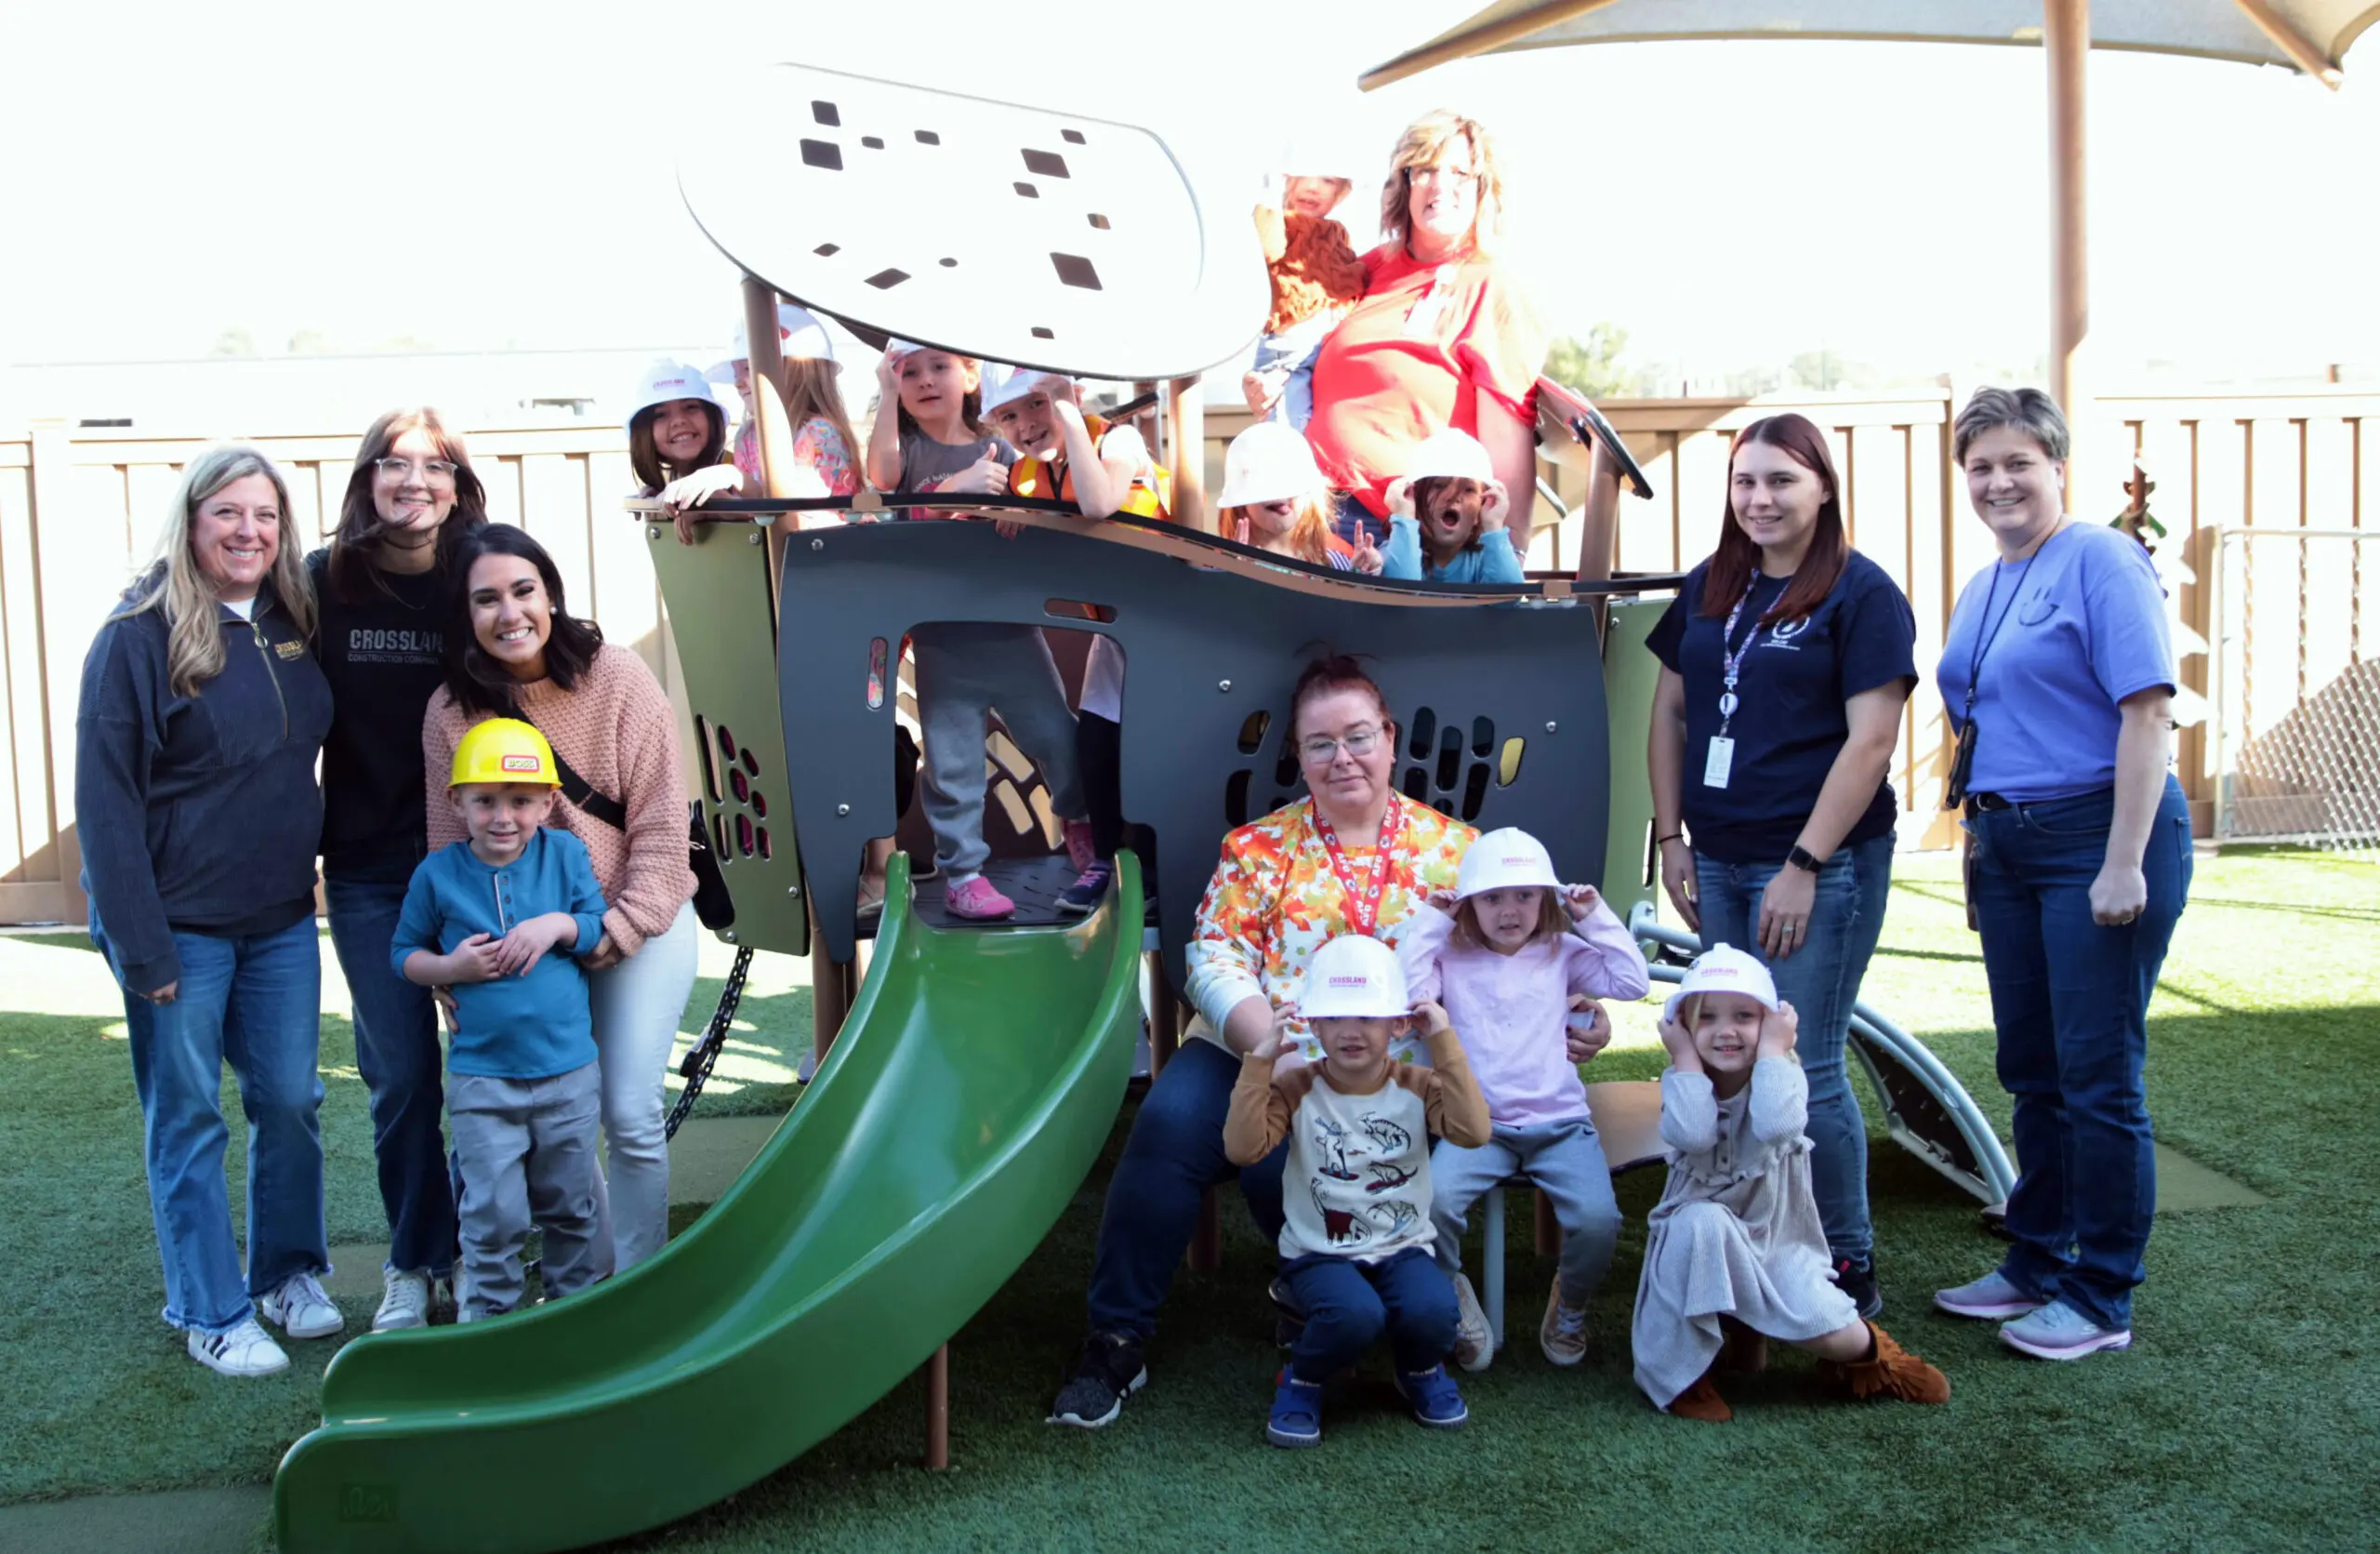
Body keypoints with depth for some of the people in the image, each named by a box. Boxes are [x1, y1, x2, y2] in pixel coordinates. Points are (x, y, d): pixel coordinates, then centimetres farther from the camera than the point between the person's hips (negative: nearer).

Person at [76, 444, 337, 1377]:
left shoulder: (291, 625, 5)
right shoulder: (140, 635, -12)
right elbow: (105, 798, -14)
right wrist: (139, 945, -16)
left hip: (282, 920, 5)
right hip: (183, 927, -5)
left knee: (291, 1101, 12)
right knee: (188, 1119, 6)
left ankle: (289, 1273, 30)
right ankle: (212, 1313, 17)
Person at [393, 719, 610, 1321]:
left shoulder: (566, 854, 0)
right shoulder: (437, 873, -3)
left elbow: (603, 928, 2)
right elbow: (403, 954, 5)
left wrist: (559, 925, -16)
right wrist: (451, 967, -13)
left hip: (569, 1071, 2)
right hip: (481, 1078, -1)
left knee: (569, 1205, 16)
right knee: (495, 1215, -2)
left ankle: (574, 1304, 33)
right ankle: (488, 1315, 16)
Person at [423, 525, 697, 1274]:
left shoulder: (616, 677, -11)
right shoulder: (450, 713, -6)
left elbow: (660, 826, -10)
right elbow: (451, 851, -1)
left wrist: (615, 931, -15)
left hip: (641, 924, -2)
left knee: (630, 1117, -7)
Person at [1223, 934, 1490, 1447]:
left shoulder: (1417, 1087, -2)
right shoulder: (1297, 1090, -6)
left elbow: (1473, 1132, -21)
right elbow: (1241, 1149, -21)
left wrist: (1446, 1044, -21)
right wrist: (1260, 1060, -24)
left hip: (1403, 1247, 2)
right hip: (1320, 1254, -2)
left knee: (1432, 1311, -29)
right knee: (1355, 1314, -34)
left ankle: (1420, 1372, 9)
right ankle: (1302, 1381, 1)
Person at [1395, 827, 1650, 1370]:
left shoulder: (1562, 954, 12)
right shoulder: (1451, 958, 7)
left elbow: (1632, 982, 2)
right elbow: (1409, 989, -11)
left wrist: (1596, 917, 3)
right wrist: (1429, 922, -3)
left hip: (1559, 1124, 1)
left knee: (1597, 1219, -24)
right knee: (1433, 1200, -30)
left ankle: (1570, 1307, 10)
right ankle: (1454, 1303, 0)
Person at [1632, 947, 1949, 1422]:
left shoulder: (1782, 1075, -7)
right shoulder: (1683, 1082, -5)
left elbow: (1778, 1126, -33)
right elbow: (1691, 1135, -31)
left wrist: (1772, 1049, -21)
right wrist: (1686, 1057, -19)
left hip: (1775, 1242, 0)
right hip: (1698, 1243, 0)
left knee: (1825, 1329, -26)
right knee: (1703, 1222, -36)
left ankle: (1867, 1351, 15)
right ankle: (1682, 1368, -20)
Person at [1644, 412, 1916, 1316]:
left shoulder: (1862, 594, -6)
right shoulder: (1708, 589, 12)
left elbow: (1871, 740, -12)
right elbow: (1668, 714, 16)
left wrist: (1805, 865, -16)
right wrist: (1672, 841, 9)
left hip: (1821, 866, -6)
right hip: (1718, 862, 6)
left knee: (1804, 1072, -3)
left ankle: (1850, 1271, 12)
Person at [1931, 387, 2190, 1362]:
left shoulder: (2101, 561, -10)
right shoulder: (1980, 590, 15)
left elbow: (2148, 710, -17)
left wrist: (2124, 863, -21)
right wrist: (1981, 841, 17)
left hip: (2098, 836, -8)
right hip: (2007, 845, 8)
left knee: (2097, 1077, -2)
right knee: (2030, 1071, 15)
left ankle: (2100, 1299, 9)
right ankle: (2036, 1264, 28)